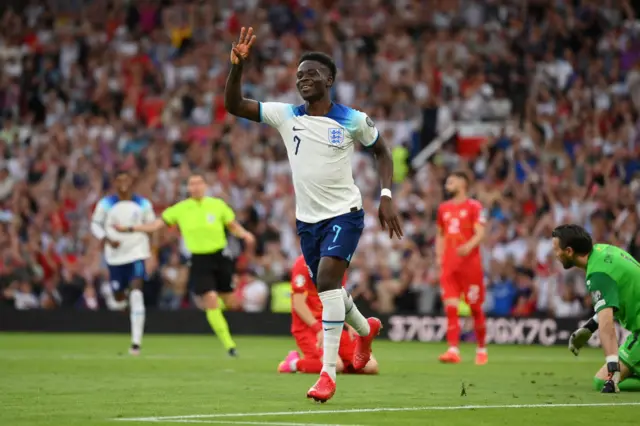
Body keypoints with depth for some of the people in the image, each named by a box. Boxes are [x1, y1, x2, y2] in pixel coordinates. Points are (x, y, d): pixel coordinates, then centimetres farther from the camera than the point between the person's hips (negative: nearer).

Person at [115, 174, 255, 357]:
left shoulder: (217, 205, 0)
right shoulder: (180, 209, 1)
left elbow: (234, 227, 8)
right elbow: (157, 224, 3)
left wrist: (246, 235, -13)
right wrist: (129, 229, -3)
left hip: (219, 258, 1)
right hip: (199, 261, -1)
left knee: (230, 303, 3)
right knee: (211, 301, -15)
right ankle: (229, 345, -8)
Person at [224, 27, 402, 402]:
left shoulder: (353, 120, -9)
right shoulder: (286, 115, -1)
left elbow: (382, 151, 7)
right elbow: (234, 106, -6)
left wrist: (387, 196, -4)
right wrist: (238, 64, -21)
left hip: (344, 214, -5)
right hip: (307, 217, 5)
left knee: (327, 279, -24)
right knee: (327, 287, 17)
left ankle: (328, 374, -21)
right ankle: (366, 329, 50)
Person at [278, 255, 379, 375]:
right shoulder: (304, 263, -10)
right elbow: (298, 303, -15)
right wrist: (318, 329, -23)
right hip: (308, 327, -7)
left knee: (371, 366, -11)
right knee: (334, 365, -32)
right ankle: (295, 363, -5)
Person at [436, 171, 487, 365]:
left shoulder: (474, 207, -2)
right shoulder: (443, 208, 15)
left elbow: (480, 234, -11)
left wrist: (469, 246, -30)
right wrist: (439, 257, 9)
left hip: (470, 265, -4)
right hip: (449, 266, 4)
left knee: (475, 308, 3)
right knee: (450, 308, -7)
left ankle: (481, 349, 17)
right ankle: (453, 350, -11)